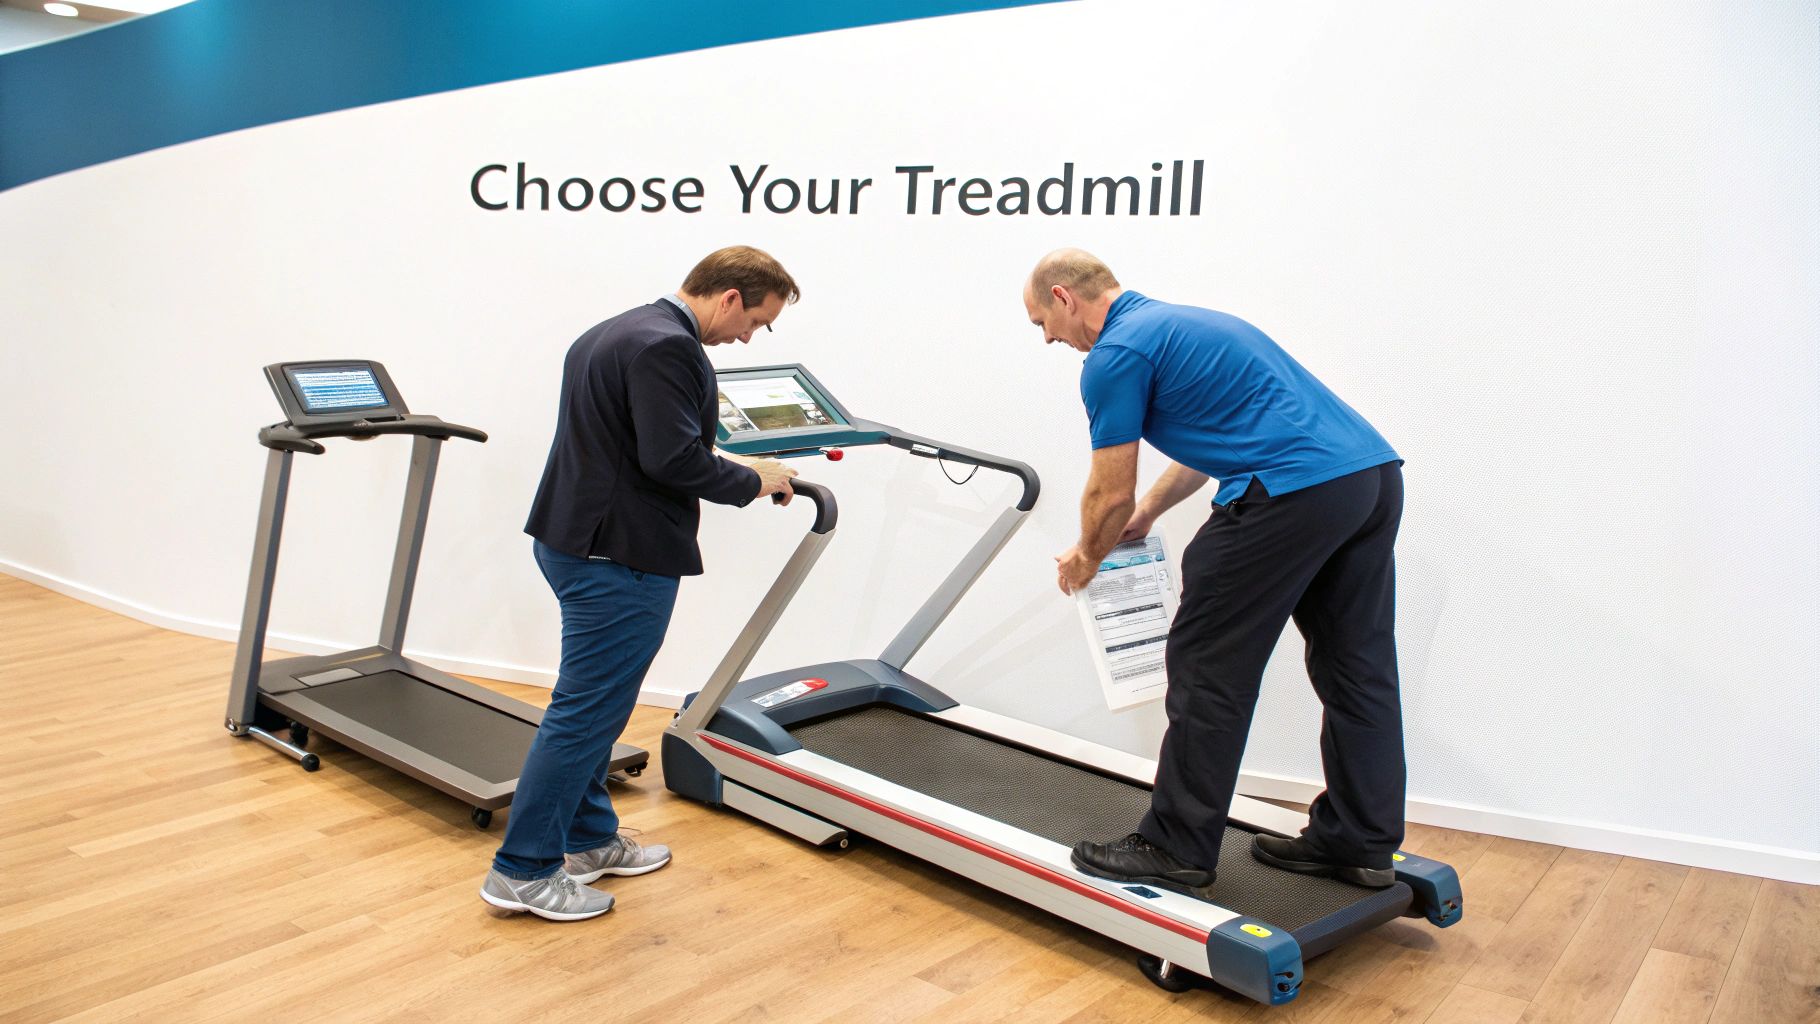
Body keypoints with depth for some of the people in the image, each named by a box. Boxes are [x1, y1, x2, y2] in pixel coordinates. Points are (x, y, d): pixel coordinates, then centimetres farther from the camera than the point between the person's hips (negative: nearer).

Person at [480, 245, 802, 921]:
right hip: (620, 556, -11)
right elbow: (673, 458, -25)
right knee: (585, 711, -2)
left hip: (575, 539, 11)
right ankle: (522, 871, 8)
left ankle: (588, 839, 31)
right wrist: (752, 480, -10)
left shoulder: (613, 333, 16)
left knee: (595, 705, 19)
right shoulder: (666, 346, -18)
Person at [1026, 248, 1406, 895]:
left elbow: (1111, 495, 1)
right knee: (1357, 670, 15)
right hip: (1374, 476, 10)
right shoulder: (1180, 324, 26)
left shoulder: (1116, 355, -4)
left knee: (1208, 671, 0)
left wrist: (1085, 559, 20)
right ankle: (1360, 843, 25)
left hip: (1292, 493, -10)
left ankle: (1178, 850, 9)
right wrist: (1148, 512, 42)